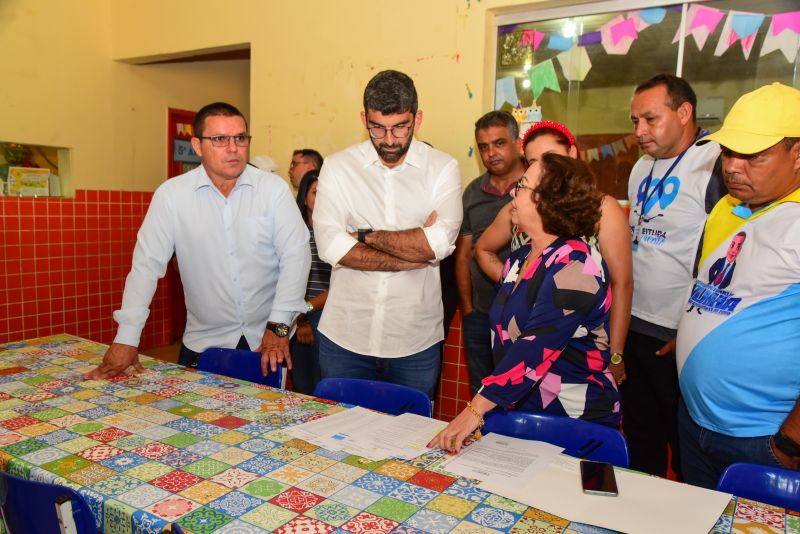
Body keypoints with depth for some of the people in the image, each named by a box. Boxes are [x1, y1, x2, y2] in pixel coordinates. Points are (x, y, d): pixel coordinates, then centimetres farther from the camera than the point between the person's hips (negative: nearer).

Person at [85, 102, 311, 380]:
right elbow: (147, 263, -6)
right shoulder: (171, 194, -5)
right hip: (204, 343, 0)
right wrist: (126, 339, -11)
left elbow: (295, 255, -8)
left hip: (269, 339, 0)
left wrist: (279, 325, -14)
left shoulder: (274, 188, -5)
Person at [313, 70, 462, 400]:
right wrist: (414, 253, -13)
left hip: (415, 340, 0)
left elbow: (441, 242, -16)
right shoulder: (337, 167, 0)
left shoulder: (442, 169, -1)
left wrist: (365, 236, -10)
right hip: (344, 336, 1)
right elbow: (329, 246, -14)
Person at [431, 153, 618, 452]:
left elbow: (536, 349, -28)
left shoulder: (575, 266, -20)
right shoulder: (518, 259, 7)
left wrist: (476, 410, -29)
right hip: (519, 411, 7)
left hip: (577, 422, -7)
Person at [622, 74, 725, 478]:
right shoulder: (642, 167, 11)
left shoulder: (716, 166, -14)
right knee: (640, 438, 21)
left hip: (678, 338, -7)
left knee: (685, 448, 9)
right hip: (633, 328, 8)